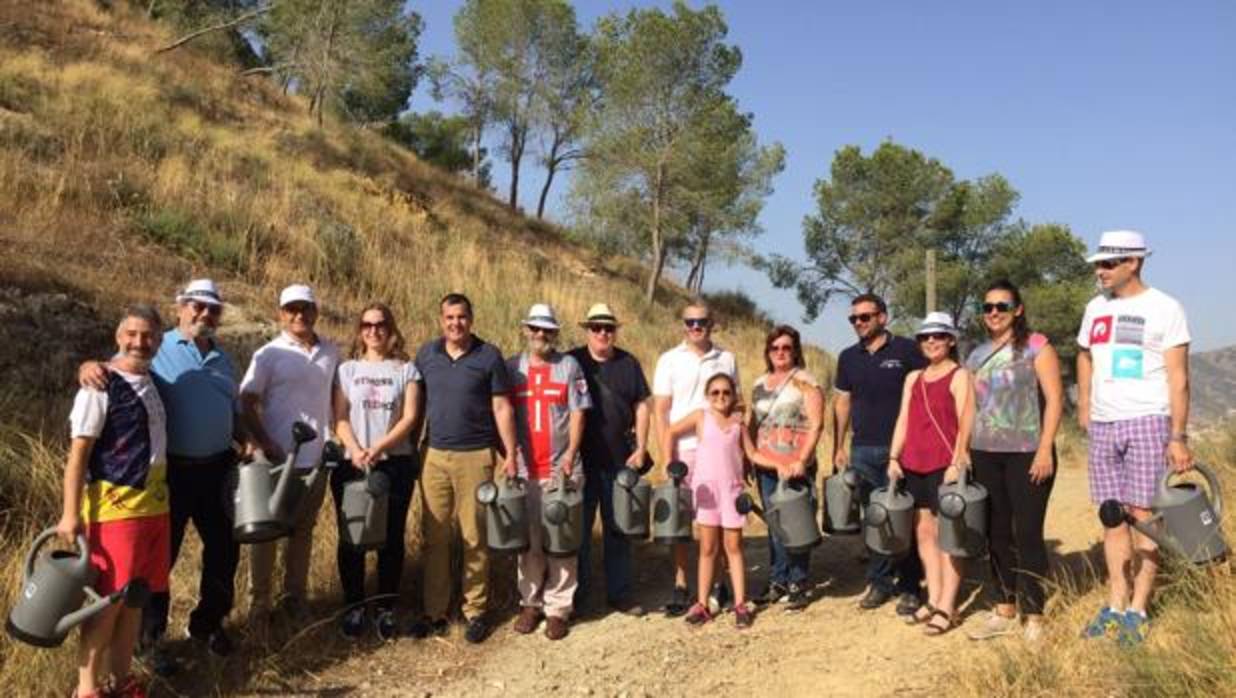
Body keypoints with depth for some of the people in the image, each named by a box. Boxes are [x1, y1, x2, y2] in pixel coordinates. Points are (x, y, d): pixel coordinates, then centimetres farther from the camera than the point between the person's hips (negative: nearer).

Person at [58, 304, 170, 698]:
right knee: (107, 601, -1)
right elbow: (78, 453, -12)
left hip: (154, 504, 7)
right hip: (114, 507, -7)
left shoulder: (151, 383, 12)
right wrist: (71, 514, -17)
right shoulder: (101, 386, -10)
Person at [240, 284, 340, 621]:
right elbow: (247, 403, -7)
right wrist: (264, 442, -17)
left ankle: (295, 598, 26)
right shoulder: (268, 355, -6)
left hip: (316, 458, 4)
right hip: (278, 457, -3)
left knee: (303, 530, 13)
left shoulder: (331, 352, 5)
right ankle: (258, 602, 21)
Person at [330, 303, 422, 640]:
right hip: (351, 464, 1)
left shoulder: (406, 370, 5)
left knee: (391, 537, 3)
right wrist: (355, 450, -15)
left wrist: (378, 448, -15)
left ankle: (385, 608, 16)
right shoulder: (347, 369, 8)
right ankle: (353, 606, 18)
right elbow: (340, 419, 2)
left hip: (396, 463, -1)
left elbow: (409, 418, -3)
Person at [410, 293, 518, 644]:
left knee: (475, 538, 3)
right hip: (435, 456, 3)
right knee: (435, 537, 6)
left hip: (476, 456, -3)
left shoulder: (489, 356, -1)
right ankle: (434, 612, 16)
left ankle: (476, 612, 15)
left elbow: (502, 407, -1)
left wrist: (511, 453, -5)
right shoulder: (426, 354, 8)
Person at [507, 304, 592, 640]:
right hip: (524, 468, 1)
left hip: (561, 467, -1)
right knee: (528, 539, 7)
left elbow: (578, 412, 1)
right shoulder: (511, 367, 9)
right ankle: (530, 602, 19)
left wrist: (571, 452, -10)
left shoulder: (569, 365, 6)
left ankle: (558, 608, 9)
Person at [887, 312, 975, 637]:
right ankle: (933, 600, 19)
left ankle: (947, 607, 1)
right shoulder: (913, 378, 17)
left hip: (945, 466, -6)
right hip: (913, 466, 7)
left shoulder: (959, 376, -2)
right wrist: (893, 458, 6)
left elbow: (965, 424, -9)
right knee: (923, 532, 10)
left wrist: (957, 463, -17)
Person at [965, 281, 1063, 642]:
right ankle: (1004, 611, 20)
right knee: (997, 534, 10)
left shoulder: (1036, 346, -2)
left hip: (1027, 453, -5)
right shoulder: (977, 355, 14)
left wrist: (1045, 449, -15)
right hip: (985, 455, 5)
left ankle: (1034, 617, 8)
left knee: (1027, 534, -2)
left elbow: (1054, 399, -8)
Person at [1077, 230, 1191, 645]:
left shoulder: (1164, 308, -4)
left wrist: (1179, 437, -12)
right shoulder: (1096, 308, 12)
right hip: (1103, 425, 5)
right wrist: (1084, 408, 14)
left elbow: (1178, 378, -6)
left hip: (1147, 422, -5)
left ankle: (1138, 610, 3)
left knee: (1143, 515, -4)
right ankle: (1116, 605, 13)